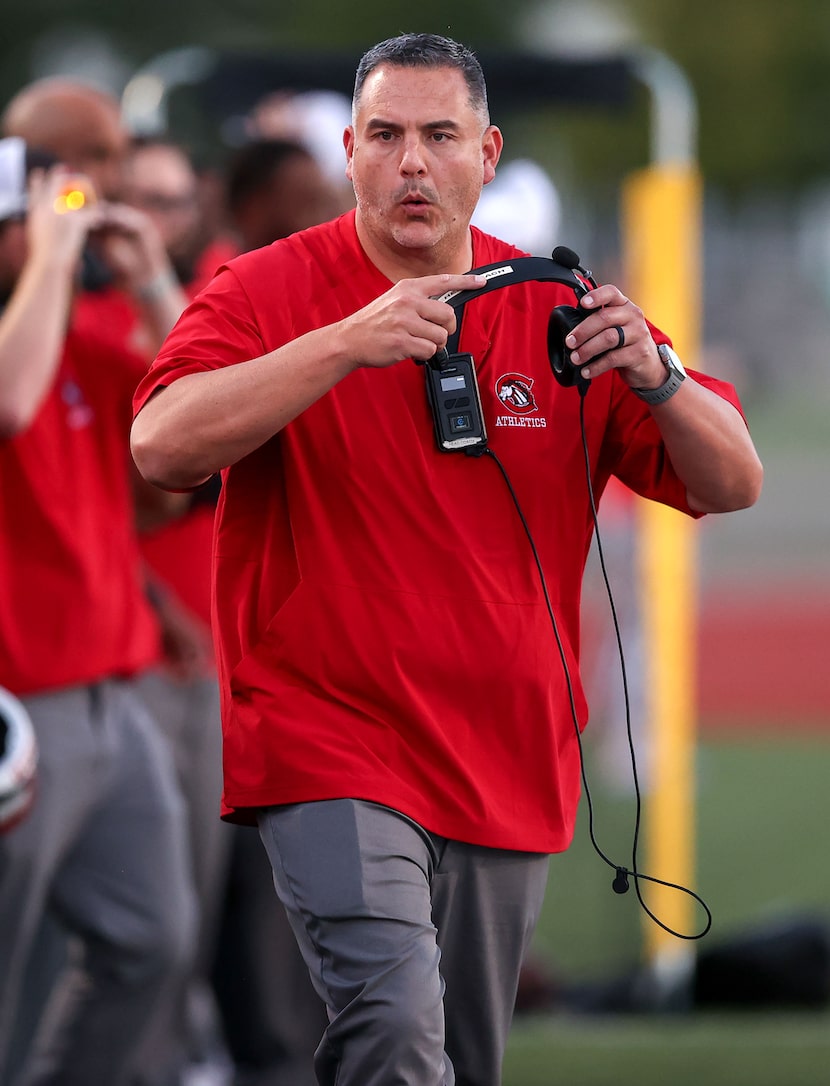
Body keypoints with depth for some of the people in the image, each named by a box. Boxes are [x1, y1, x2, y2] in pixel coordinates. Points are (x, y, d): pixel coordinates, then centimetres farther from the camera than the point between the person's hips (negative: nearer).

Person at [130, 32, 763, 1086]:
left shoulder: (558, 311, 7)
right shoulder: (273, 291, -3)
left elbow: (731, 484, 5)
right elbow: (162, 446, -20)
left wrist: (651, 377, -17)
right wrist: (347, 344, -28)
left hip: (509, 771, 5)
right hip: (331, 746, -5)